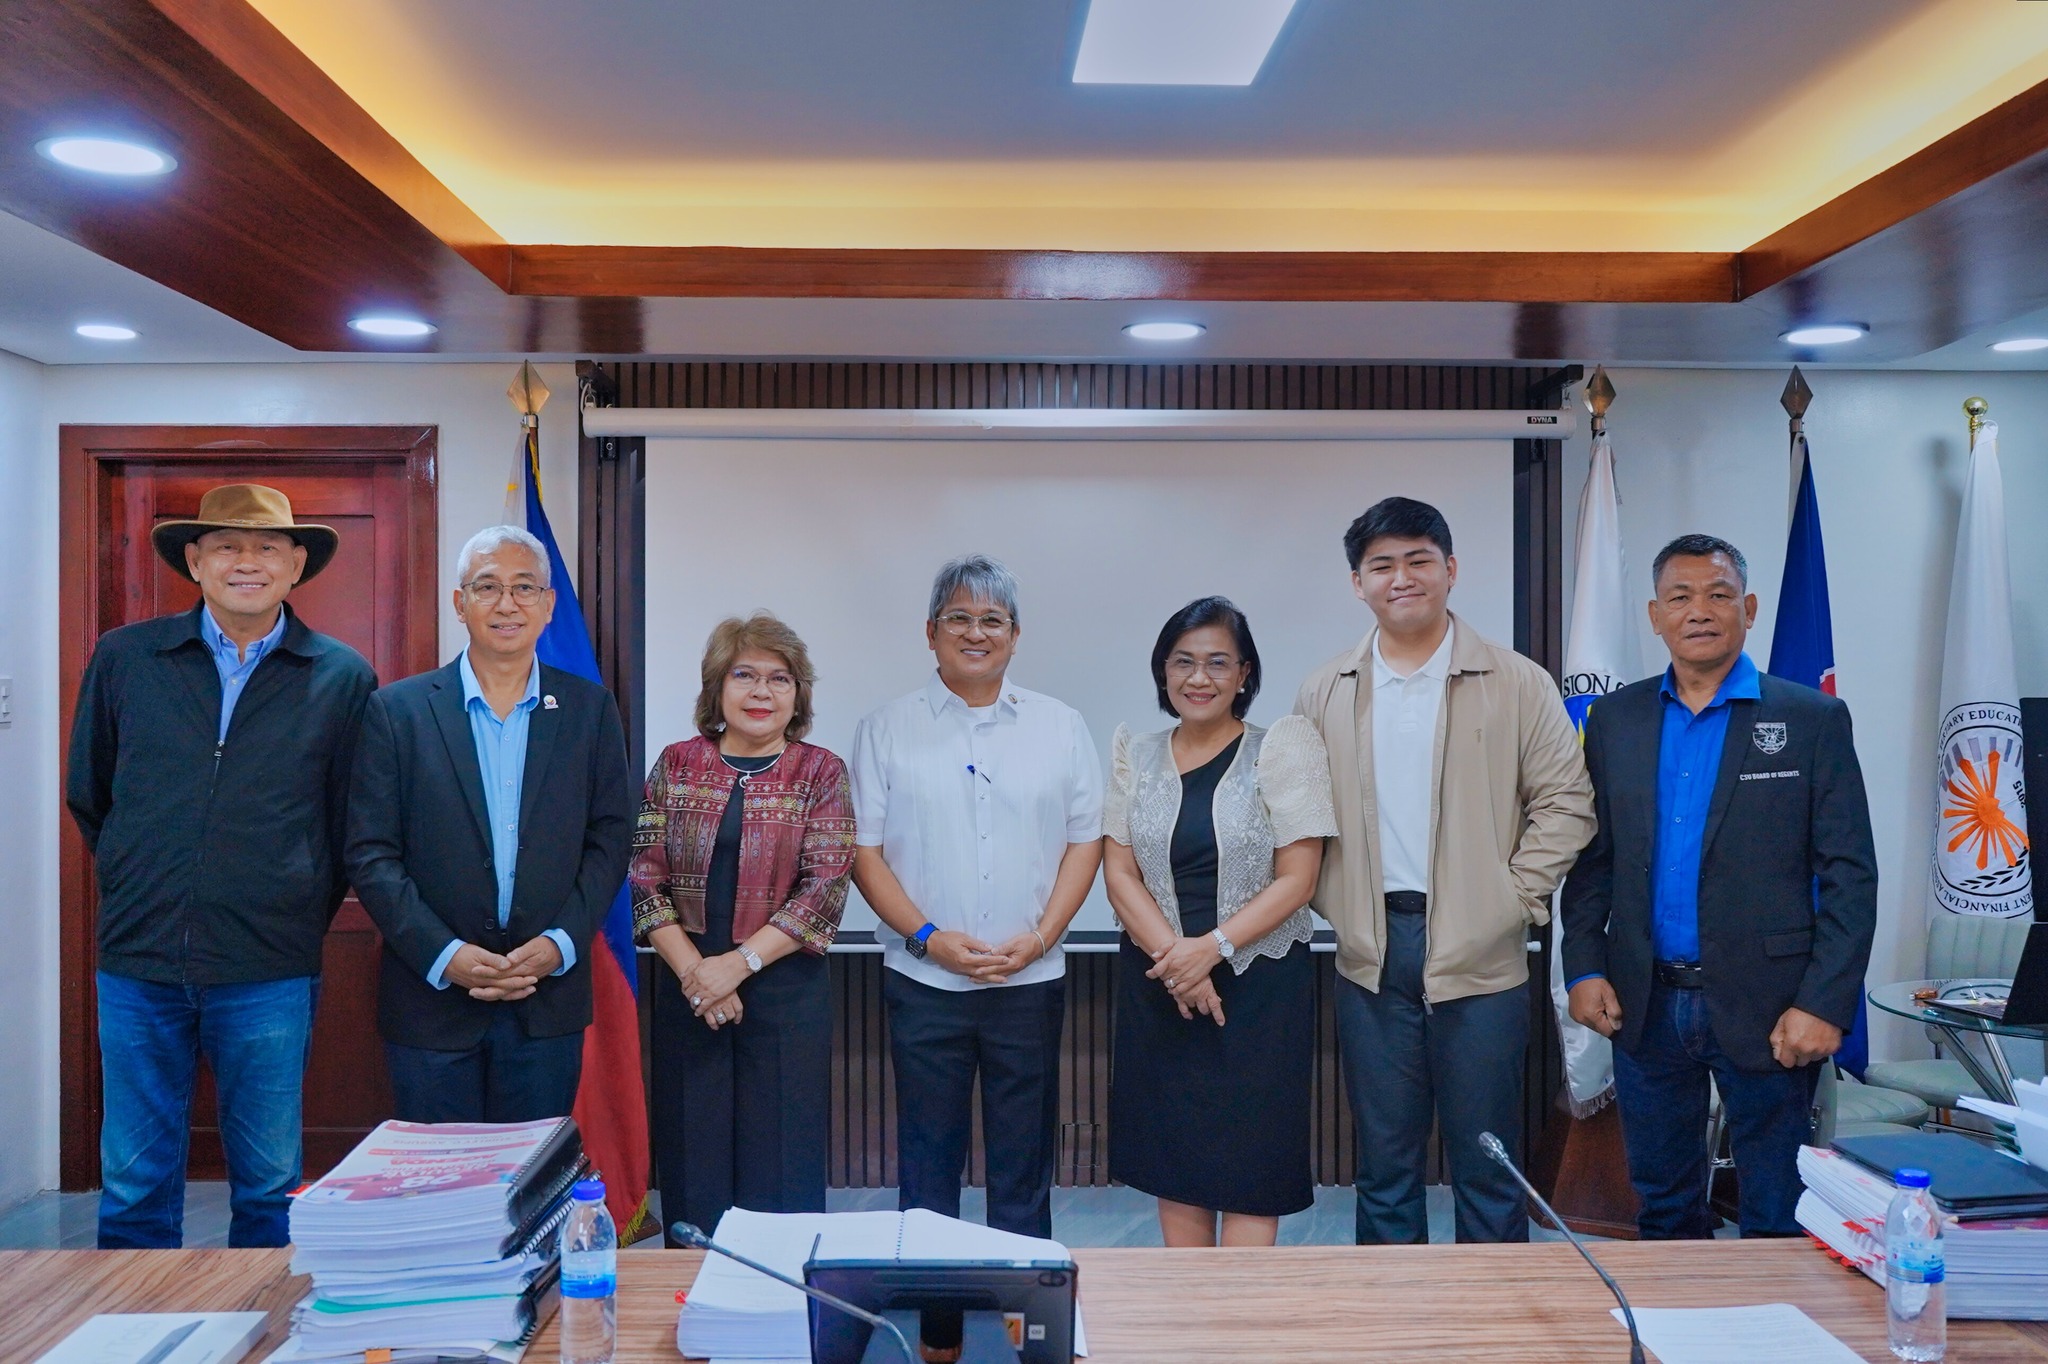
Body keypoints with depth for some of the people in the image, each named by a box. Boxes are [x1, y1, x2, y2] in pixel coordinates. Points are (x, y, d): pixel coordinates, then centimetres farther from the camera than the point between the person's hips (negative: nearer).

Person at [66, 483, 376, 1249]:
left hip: (270, 973, -1)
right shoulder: (124, 659, 4)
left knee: (269, 1186, 9)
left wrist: (301, 920, 7)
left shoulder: (342, 678, 1)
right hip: (138, 963, 1)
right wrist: (137, 894, 15)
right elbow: (88, 798, 16)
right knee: (133, 1186, 10)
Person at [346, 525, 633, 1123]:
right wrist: (443, 955, -13)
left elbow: (609, 841, 4)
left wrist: (562, 943, -9)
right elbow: (370, 853, -3)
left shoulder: (590, 709, 4)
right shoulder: (397, 710, 0)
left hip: (549, 1000, 1)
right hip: (430, 997, -1)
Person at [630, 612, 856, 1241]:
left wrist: (738, 963, -14)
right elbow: (645, 878, 1)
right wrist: (692, 968, -10)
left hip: (785, 986, -2)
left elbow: (825, 888, -8)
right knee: (693, 1163, 8)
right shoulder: (676, 765, 5)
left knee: (782, 1163, 5)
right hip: (687, 987, 2)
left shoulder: (821, 773, 0)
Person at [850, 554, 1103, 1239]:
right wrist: (929, 937, -11)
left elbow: (1086, 840, 5)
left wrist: (1039, 937, -8)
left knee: (1024, 1157, 9)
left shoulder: (1061, 727, 7)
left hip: (1031, 980, 1)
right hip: (924, 979, -1)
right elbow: (864, 850, 0)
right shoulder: (886, 730, 3)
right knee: (927, 1157, 8)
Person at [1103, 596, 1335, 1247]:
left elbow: (1296, 879, -7)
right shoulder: (1135, 754, 7)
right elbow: (1119, 871, 2)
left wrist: (1212, 947, -17)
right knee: (1173, 1166, 10)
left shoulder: (1282, 746, -3)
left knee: (1249, 1170, 0)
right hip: (1157, 986, 3)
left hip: (1259, 983, -3)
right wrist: (1172, 953, -13)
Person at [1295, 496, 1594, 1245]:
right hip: (1370, 957, 3)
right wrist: (1332, 901, 2)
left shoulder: (1517, 684, -1)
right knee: (1384, 1166, 13)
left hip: (1479, 958, -2)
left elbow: (1566, 802, 0)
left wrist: (1511, 900, -7)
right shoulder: (1325, 692, 6)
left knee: (1488, 1169, 8)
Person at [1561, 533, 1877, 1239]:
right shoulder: (1615, 719, 6)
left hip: (1764, 1012, -3)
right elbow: (1590, 858, 9)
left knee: (1779, 1218, 9)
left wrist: (1824, 1003, -12)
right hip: (1645, 1006, 3)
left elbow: (1851, 875, -5)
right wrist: (1584, 967, -1)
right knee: (1662, 1205, 16)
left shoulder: (1813, 720, -2)